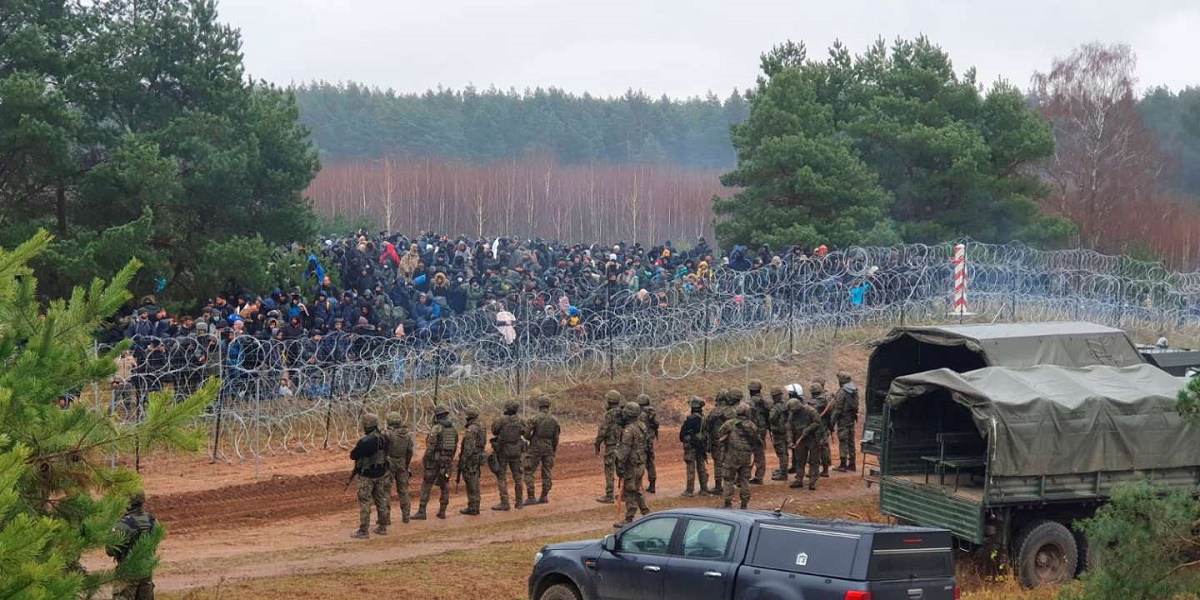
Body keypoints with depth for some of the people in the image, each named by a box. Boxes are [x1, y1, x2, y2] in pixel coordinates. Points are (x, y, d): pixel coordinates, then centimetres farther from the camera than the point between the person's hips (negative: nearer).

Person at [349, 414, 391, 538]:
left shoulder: (364, 442, -25)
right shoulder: (384, 438, -3)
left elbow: (353, 456, -15)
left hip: (367, 476, -6)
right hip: (381, 474, 7)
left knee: (364, 502, 0)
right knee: (381, 500, 17)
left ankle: (363, 531, 1)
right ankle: (382, 527, 25)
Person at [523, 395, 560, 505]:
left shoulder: (535, 418, -11)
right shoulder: (554, 420, 3)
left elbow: (526, 433, -13)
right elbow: (556, 438, 7)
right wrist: (554, 451, 18)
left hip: (536, 448, -5)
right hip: (548, 449, 5)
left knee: (529, 472, 0)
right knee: (547, 473, 12)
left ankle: (530, 497, -6)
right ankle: (544, 497, 13)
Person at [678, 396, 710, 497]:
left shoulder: (690, 419, -19)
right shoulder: (704, 418, 2)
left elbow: (683, 432, -12)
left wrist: (682, 439, 9)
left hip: (691, 447, -6)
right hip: (701, 446, 6)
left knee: (691, 469, -2)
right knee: (702, 467, 13)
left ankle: (689, 491, 0)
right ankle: (704, 489, 17)